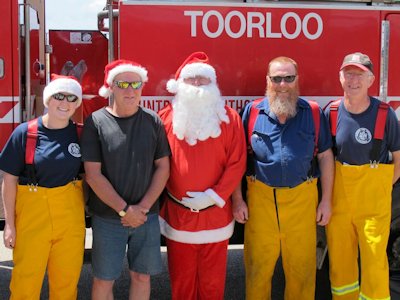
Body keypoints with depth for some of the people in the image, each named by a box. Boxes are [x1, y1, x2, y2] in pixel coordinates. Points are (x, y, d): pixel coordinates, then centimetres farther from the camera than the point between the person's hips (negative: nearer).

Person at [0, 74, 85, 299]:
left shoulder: (79, 134, 2)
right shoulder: (25, 132, -6)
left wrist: (84, 214, 8)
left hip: (70, 215, 2)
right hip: (31, 215, -2)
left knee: (67, 280, 10)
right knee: (26, 281, 4)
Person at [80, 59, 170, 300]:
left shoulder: (152, 121, 1)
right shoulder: (96, 122, -6)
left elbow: (163, 167, 1)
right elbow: (93, 174, -9)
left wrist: (143, 207, -8)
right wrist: (124, 210, -12)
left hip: (147, 215, 2)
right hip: (107, 217, -2)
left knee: (142, 275, 10)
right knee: (104, 279, 6)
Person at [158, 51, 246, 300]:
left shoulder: (229, 118, -2)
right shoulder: (167, 117, 0)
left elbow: (237, 163, -6)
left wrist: (214, 196, -14)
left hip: (215, 214, 0)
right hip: (178, 214, 1)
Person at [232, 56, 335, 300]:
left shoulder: (313, 113, 1)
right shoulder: (252, 112, 0)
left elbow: (326, 156, 6)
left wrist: (326, 200, 3)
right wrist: (237, 200, 0)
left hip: (302, 198, 1)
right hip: (260, 199, 0)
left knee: (302, 268, 11)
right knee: (258, 267, 11)